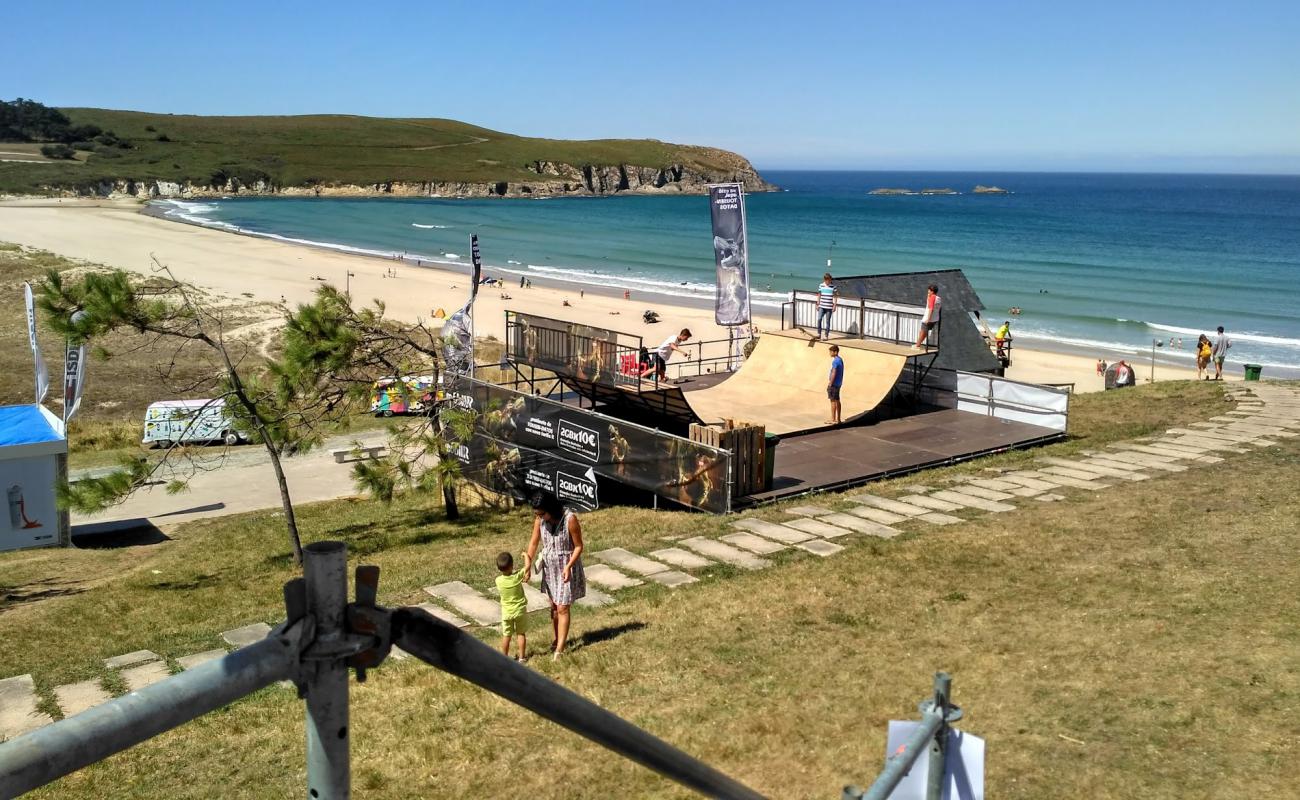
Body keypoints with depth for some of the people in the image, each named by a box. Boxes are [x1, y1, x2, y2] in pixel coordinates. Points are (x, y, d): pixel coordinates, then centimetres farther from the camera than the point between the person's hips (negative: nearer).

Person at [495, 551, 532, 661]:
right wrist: (526, 555, 10)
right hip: (520, 611, -1)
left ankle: (504, 657, 20)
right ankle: (522, 656, 20)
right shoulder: (518, 576, -20)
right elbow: (528, 565, -9)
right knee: (521, 634, 14)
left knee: (506, 636, 12)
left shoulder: (498, 580, -15)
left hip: (506, 613, 1)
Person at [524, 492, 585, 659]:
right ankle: (558, 639, 32)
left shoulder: (570, 519, -25)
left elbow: (578, 546, -16)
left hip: (567, 567, -5)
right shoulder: (539, 520, -11)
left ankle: (560, 649, 5)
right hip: (549, 567, 5)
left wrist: (568, 567, -24)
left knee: (562, 609, -1)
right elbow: (534, 542, 0)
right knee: (553, 607, 15)